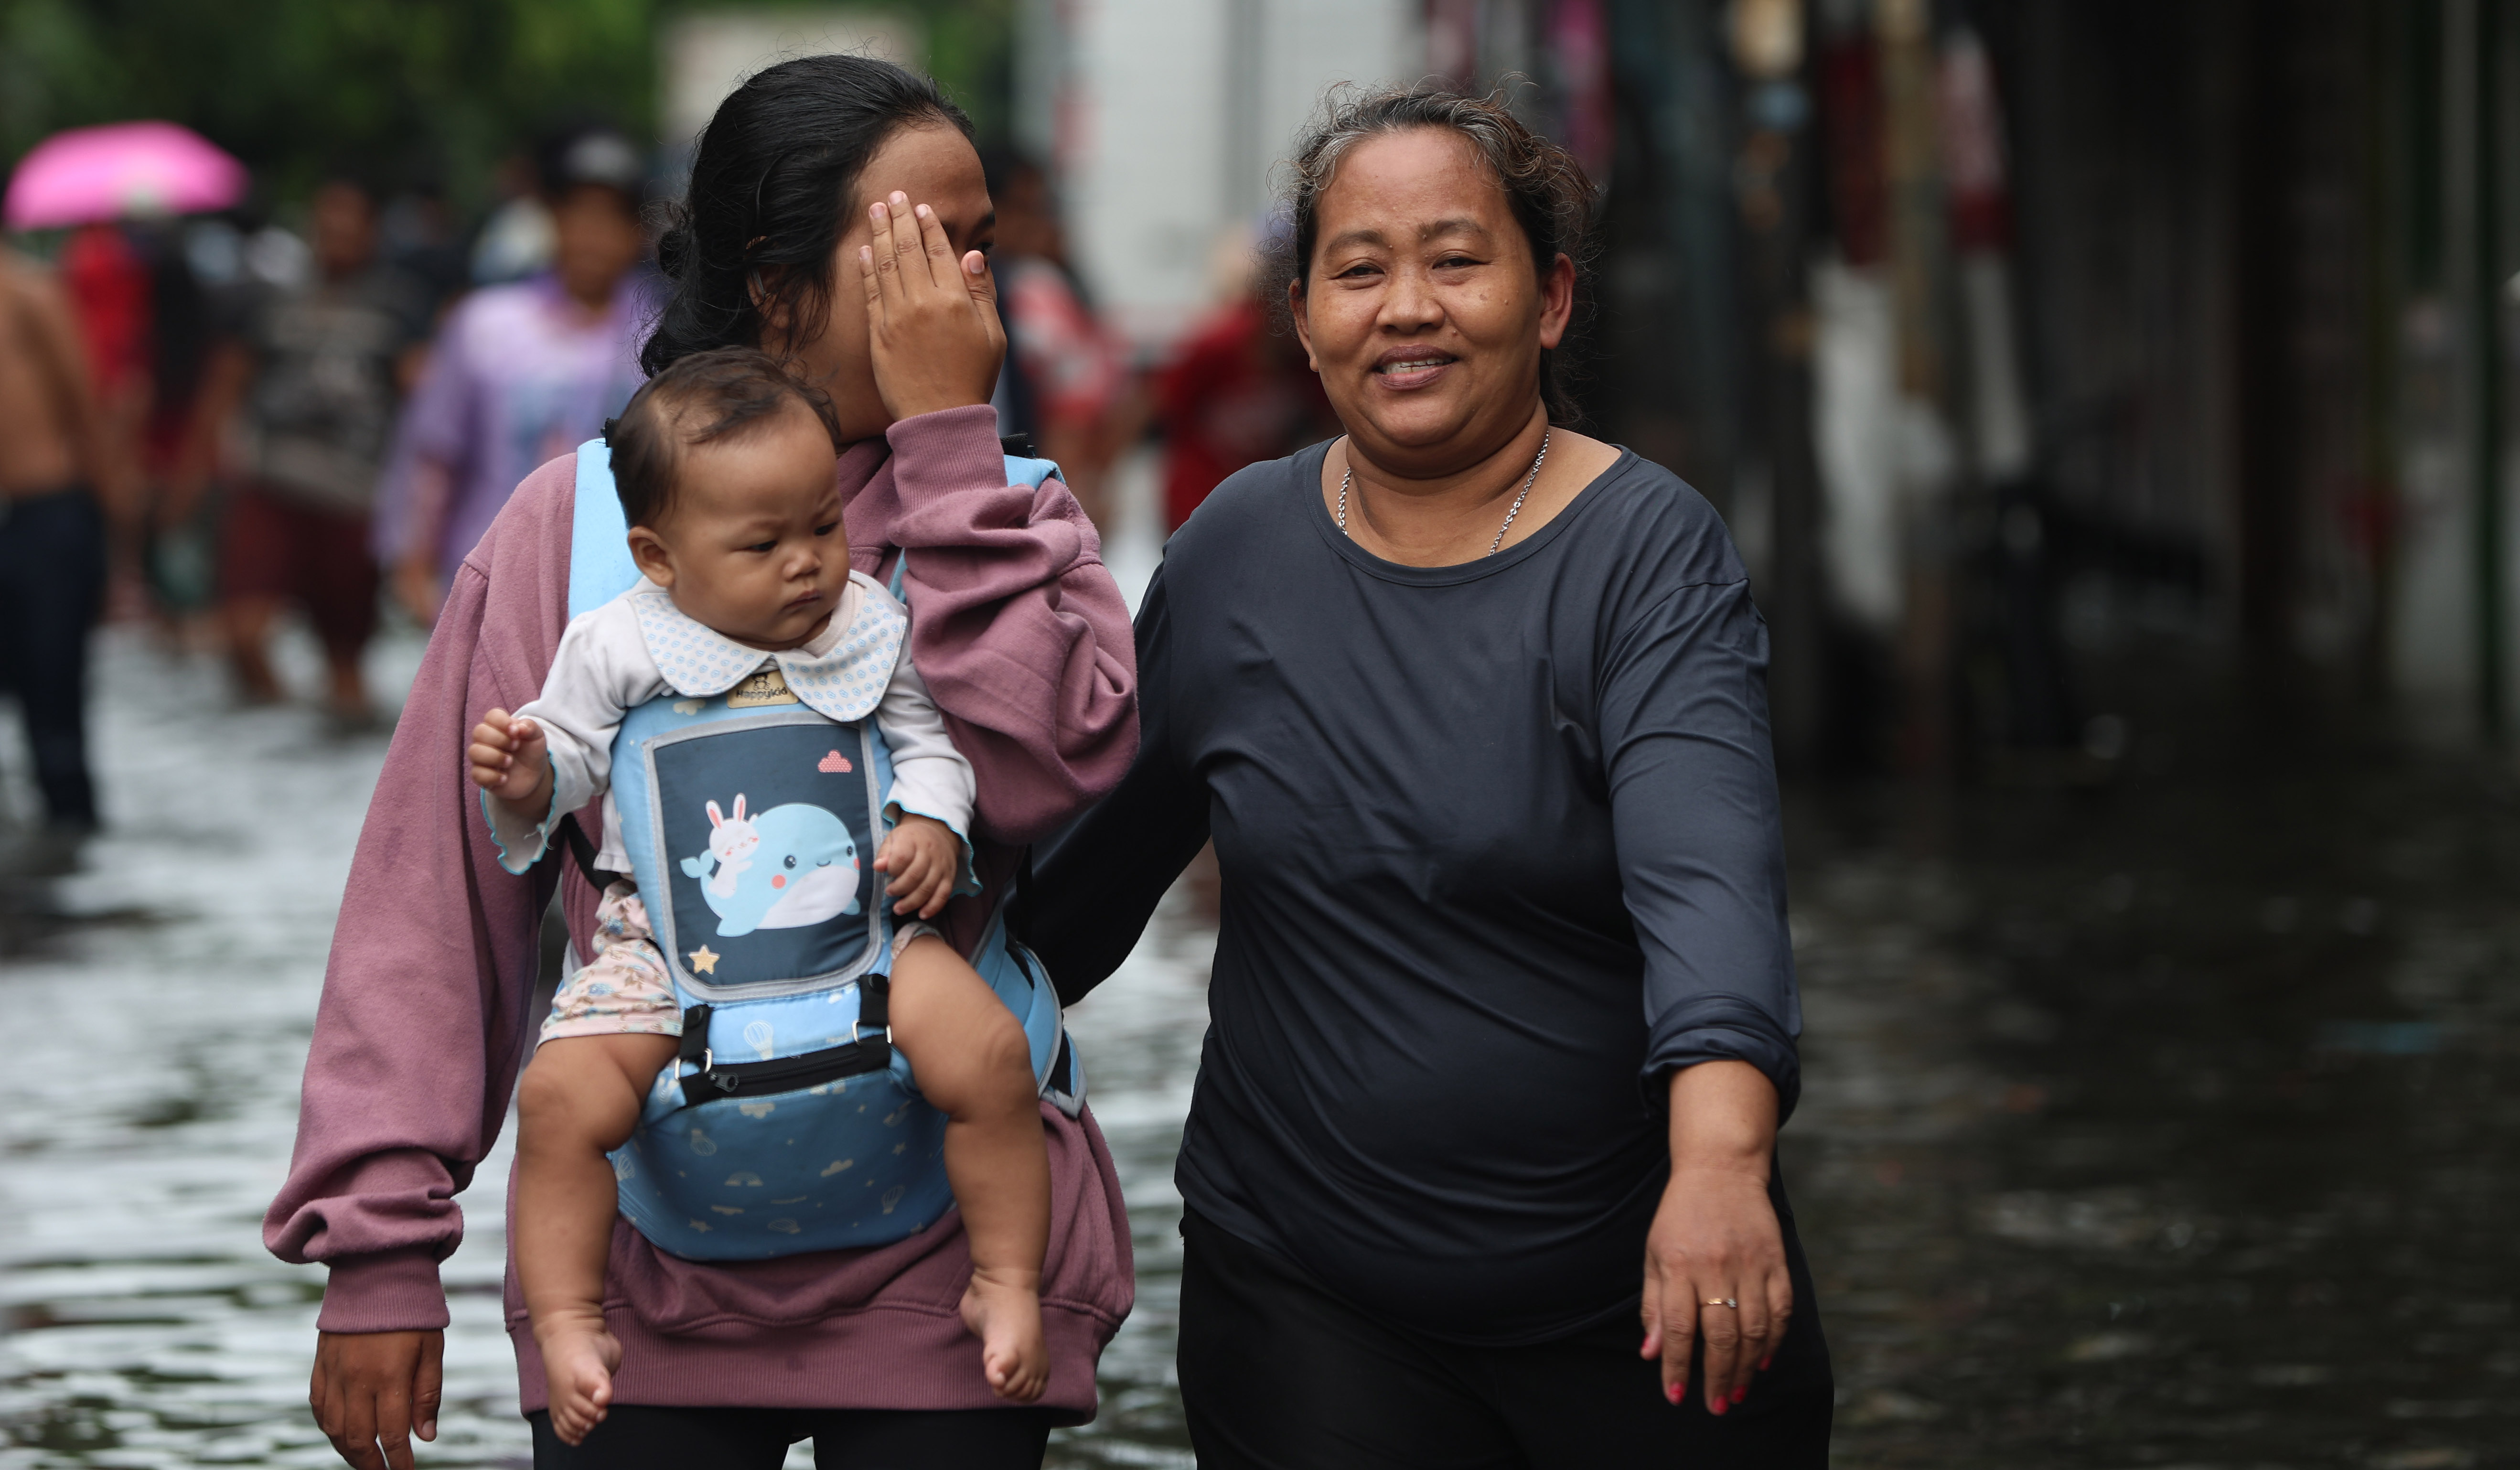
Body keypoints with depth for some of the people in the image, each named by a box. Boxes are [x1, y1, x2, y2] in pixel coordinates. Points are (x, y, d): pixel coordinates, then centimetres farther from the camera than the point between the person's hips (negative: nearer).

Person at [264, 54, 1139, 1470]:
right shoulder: (576, 523, 1)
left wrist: (947, 443, -14)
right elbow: (439, 899, 1)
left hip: (935, 1293, 0)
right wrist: (380, 1243, -4)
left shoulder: (1012, 523, 3)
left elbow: (1058, 769, -19)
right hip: (639, 1287, 0)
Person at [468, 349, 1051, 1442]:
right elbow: (572, 753, 4)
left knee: (991, 1057, -20)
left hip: (856, 913, 1)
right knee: (560, 1098, -23)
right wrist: (526, 777, -18)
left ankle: (1007, 1284, -2)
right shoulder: (615, 645, -3)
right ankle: (568, 1324, -7)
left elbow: (928, 741, 9)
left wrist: (933, 824, -10)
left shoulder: (869, 626, 2)